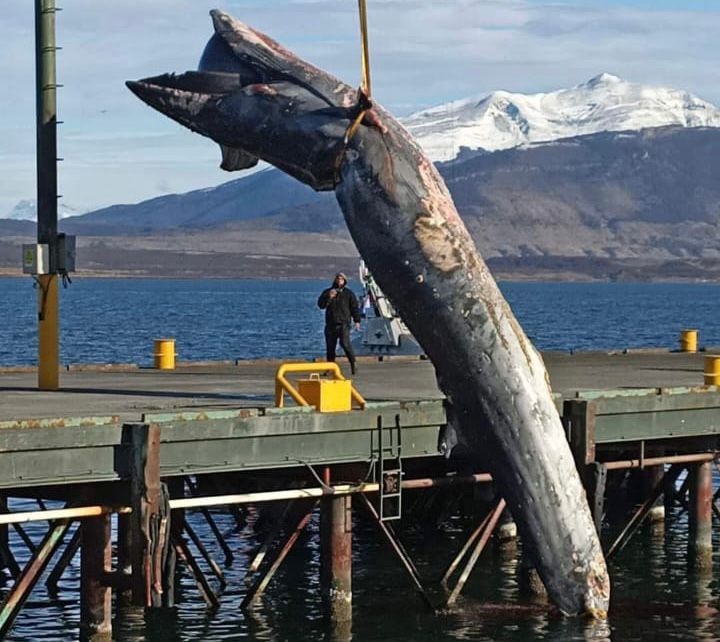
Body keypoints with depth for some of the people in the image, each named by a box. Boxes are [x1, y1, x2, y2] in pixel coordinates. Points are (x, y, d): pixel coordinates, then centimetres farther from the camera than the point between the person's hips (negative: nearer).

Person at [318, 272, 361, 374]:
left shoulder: (349, 293, 7)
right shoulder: (327, 292, 11)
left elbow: (355, 307, 6)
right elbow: (320, 305, 2)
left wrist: (357, 321, -2)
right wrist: (329, 297, -15)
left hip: (343, 323, -3)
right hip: (330, 324, 3)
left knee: (345, 343, -20)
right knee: (330, 347, 5)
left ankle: (353, 364, -9)